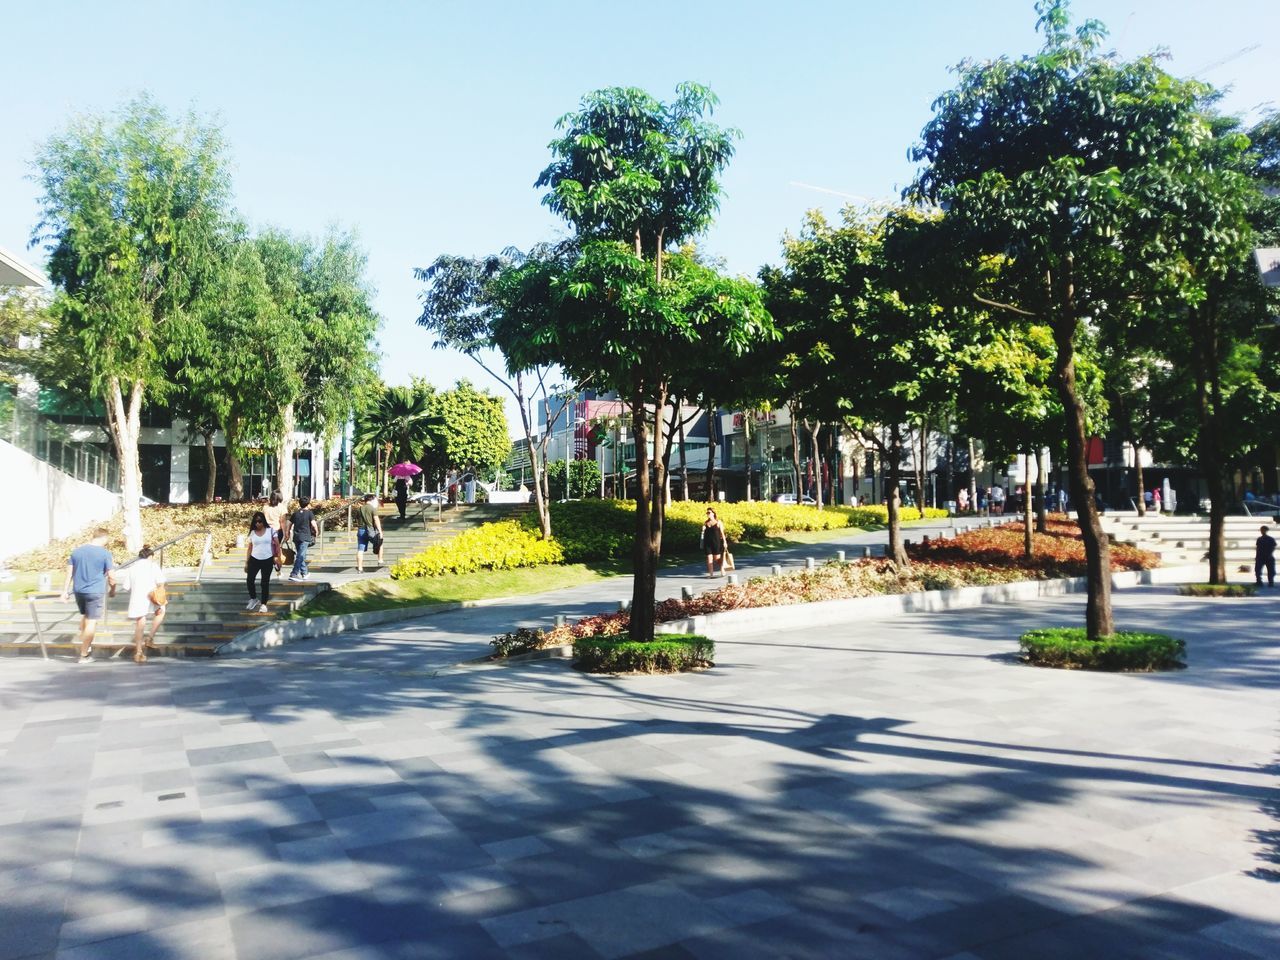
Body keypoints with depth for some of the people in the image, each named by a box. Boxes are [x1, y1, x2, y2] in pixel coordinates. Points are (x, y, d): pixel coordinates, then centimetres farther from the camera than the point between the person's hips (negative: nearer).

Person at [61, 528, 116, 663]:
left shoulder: (76, 551, 5)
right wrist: (112, 590, 10)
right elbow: (111, 577, -7)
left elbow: (69, 573, 5)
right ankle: (84, 655, 5)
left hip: (78, 591, 5)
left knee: (85, 615, 28)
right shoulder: (105, 553, -8)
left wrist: (65, 591, 9)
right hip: (95, 592, -5)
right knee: (92, 622, 2)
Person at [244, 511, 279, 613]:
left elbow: (277, 545, -1)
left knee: (265, 583, 3)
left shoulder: (270, 530, -3)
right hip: (254, 560, 2)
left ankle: (263, 604, 14)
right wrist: (246, 562, 6)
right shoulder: (252, 532, 2)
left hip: (267, 560, -2)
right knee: (249, 581, -1)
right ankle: (253, 599, 24)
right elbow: (249, 548, 7)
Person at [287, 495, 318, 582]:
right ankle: (294, 574, -15)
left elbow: (290, 524, 14)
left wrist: (289, 533, 27)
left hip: (296, 537, 6)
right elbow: (313, 524, -13)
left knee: (300, 555, 17)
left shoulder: (296, 513, 11)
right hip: (305, 537, -6)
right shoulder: (309, 513, -4)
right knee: (301, 556, -8)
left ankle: (304, 574, 25)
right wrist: (317, 532, 3)